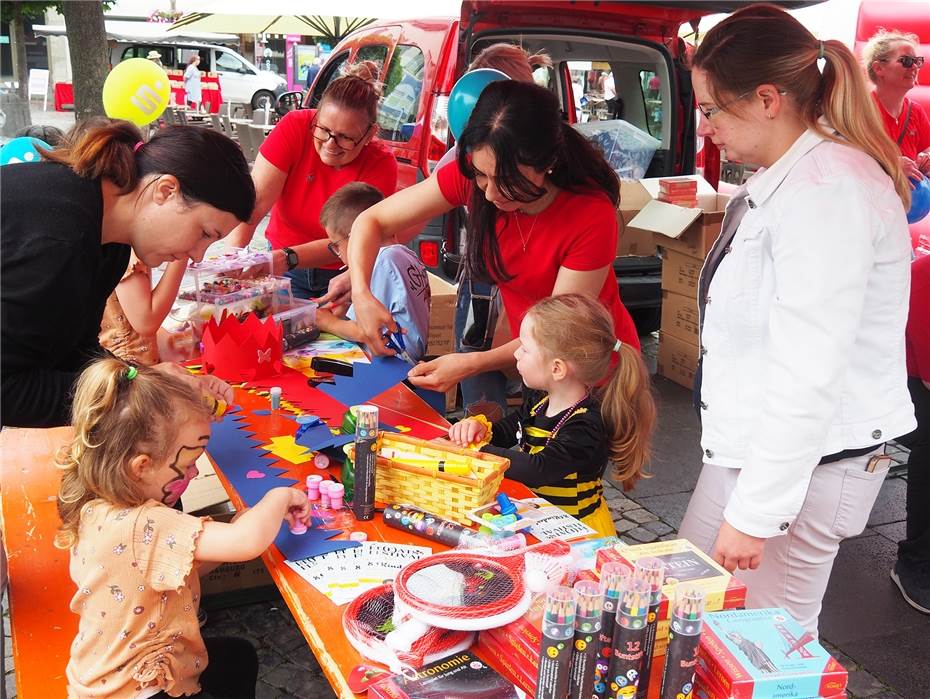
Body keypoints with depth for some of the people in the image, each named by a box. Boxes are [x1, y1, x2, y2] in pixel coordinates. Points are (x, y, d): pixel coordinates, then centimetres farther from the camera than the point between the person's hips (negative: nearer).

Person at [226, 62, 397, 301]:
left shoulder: (381, 165, -18)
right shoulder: (295, 127, -15)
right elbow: (255, 201, -22)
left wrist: (288, 258, -41)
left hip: (342, 276, 0)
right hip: (286, 272, 1)